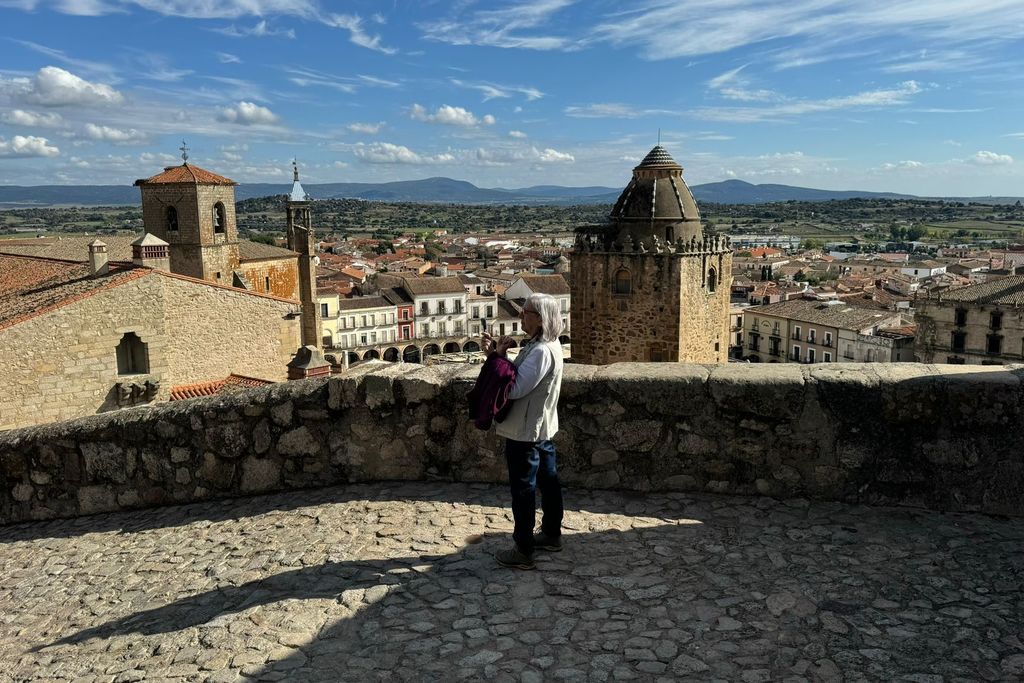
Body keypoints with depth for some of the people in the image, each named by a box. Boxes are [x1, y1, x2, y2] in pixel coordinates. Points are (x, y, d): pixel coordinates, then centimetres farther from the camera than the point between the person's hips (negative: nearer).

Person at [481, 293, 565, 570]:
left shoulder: (541, 351, -26)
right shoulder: (547, 344, 6)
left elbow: (515, 388, -27)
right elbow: (518, 374, 8)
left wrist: (499, 355, -18)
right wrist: (496, 351, -5)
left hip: (525, 433, -10)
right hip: (543, 428, 10)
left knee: (523, 490, 0)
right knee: (548, 480, 19)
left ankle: (523, 552, 10)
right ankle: (552, 535, 34)